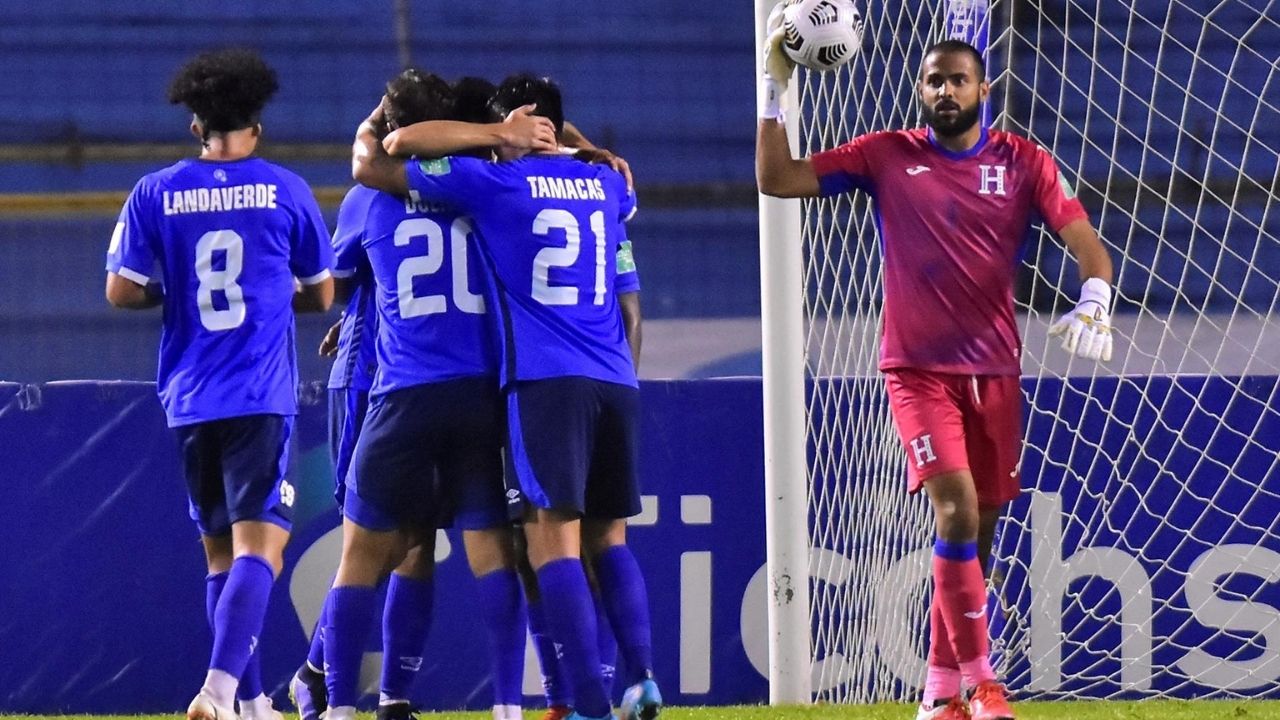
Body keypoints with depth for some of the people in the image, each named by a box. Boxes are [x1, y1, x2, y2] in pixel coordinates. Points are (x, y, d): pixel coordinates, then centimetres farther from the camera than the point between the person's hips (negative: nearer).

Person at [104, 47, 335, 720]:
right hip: (262, 399, -3)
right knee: (259, 546, -10)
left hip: (189, 400, 3)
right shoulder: (285, 191, 2)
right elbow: (320, 293, 10)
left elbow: (121, 290, 0)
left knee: (220, 553, 16)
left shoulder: (155, 193, 3)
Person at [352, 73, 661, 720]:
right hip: (615, 379, 5)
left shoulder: (491, 181, 1)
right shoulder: (605, 185, 15)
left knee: (553, 537, -9)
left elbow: (370, 168, 9)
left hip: (545, 379, -5)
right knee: (607, 537, 14)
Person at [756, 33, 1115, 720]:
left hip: (995, 371, 3)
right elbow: (777, 179, 2)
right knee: (957, 509, -19)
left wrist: (1094, 299, -24)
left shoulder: (1023, 162, 3)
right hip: (918, 368, -2)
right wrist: (773, 93, -7)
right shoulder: (886, 156, 2)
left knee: (976, 533, 7)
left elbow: (1085, 241, -4)